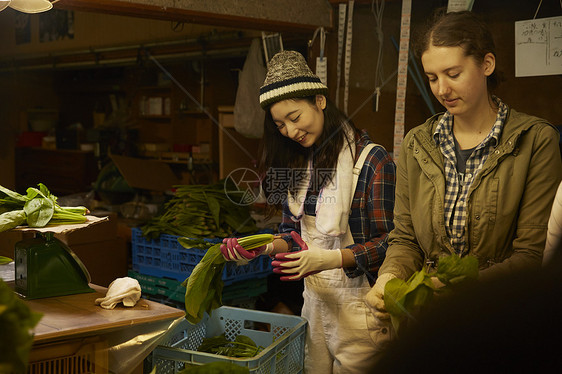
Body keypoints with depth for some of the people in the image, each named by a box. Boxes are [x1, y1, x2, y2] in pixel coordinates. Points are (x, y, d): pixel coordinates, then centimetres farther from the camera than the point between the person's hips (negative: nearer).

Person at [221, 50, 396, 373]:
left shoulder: (372, 161, -13)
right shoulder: (297, 164, 10)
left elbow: (389, 242, -14)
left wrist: (330, 259, -24)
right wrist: (264, 247, -6)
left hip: (359, 305, -6)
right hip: (315, 299, 6)